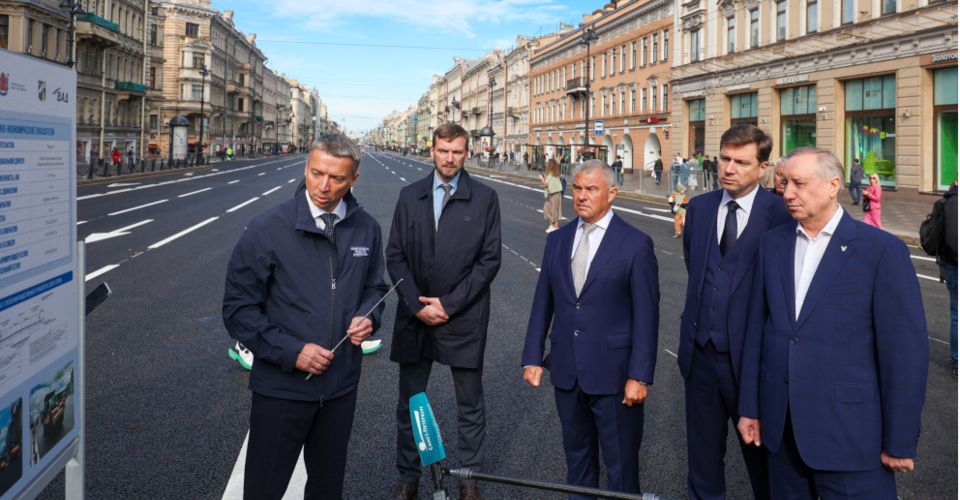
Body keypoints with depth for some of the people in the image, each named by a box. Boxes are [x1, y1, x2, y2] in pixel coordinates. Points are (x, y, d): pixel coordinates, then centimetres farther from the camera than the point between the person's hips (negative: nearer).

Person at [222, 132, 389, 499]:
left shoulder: (366, 228, -1)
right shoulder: (267, 229, -12)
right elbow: (238, 309, -9)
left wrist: (367, 317, -8)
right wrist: (291, 351, -18)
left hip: (341, 385, 4)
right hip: (281, 386, -3)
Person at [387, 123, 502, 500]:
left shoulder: (485, 198, -2)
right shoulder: (410, 196, 5)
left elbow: (490, 260, -5)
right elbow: (395, 256, 4)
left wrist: (449, 304, -10)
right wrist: (417, 305, -8)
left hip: (464, 318, -2)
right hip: (415, 316, 2)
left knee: (470, 406, 9)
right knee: (410, 402, 12)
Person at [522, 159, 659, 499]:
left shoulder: (635, 243, -8)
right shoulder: (558, 240, 7)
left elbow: (646, 315, -10)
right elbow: (542, 304, 8)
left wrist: (640, 376, -13)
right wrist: (532, 358, 4)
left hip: (613, 374, -4)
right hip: (566, 371, 5)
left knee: (621, 467, 7)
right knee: (577, 459, 19)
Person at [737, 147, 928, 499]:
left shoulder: (882, 250, -9)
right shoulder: (772, 243, 6)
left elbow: (905, 349, -10)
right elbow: (757, 329, 6)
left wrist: (900, 441, -9)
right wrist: (749, 407, 7)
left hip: (849, 429, -4)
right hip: (781, 426, 4)